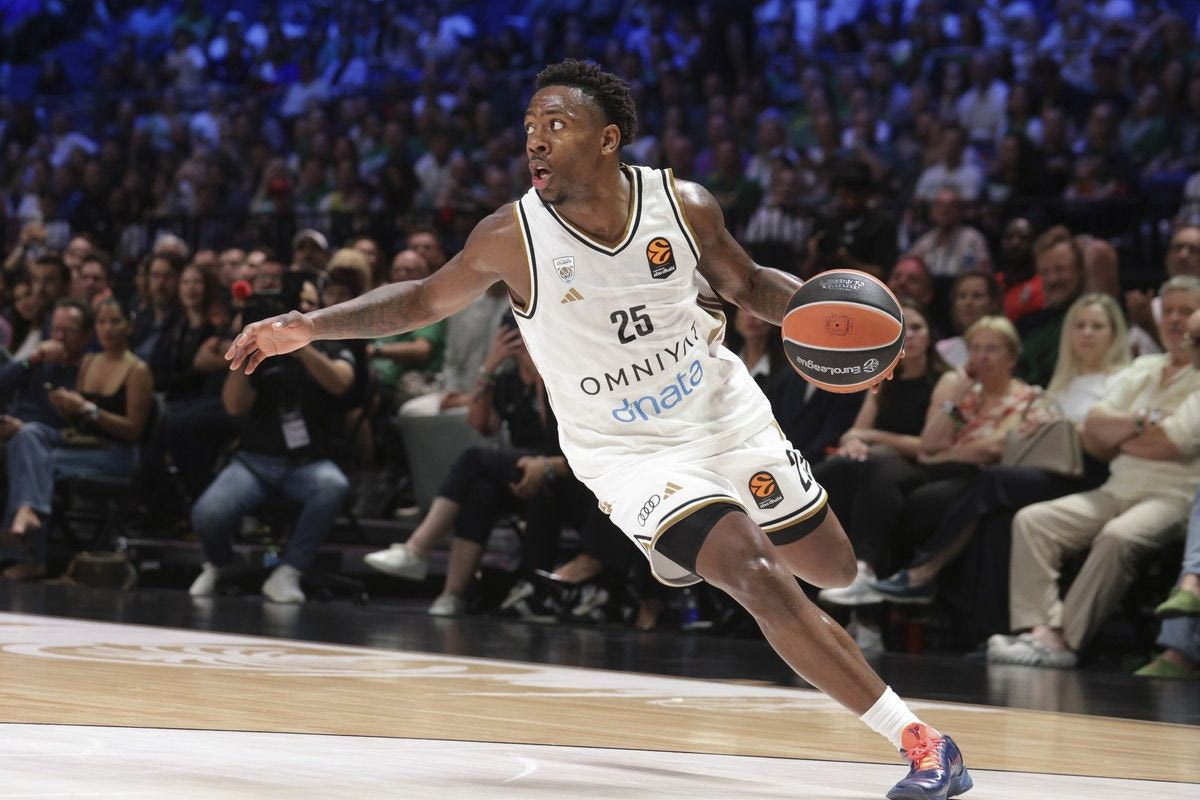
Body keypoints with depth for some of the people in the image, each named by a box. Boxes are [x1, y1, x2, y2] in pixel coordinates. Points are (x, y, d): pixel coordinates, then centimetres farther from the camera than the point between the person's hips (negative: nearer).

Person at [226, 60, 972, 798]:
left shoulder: (685, 206, -14)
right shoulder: (512, 236, -19)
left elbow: (749, 282, 4)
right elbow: (424, 299, -3)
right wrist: (309, 327, -14)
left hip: (727, 412, 3)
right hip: (632, 452, -3)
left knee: (834, 570, 9)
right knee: (759, 580, -22)